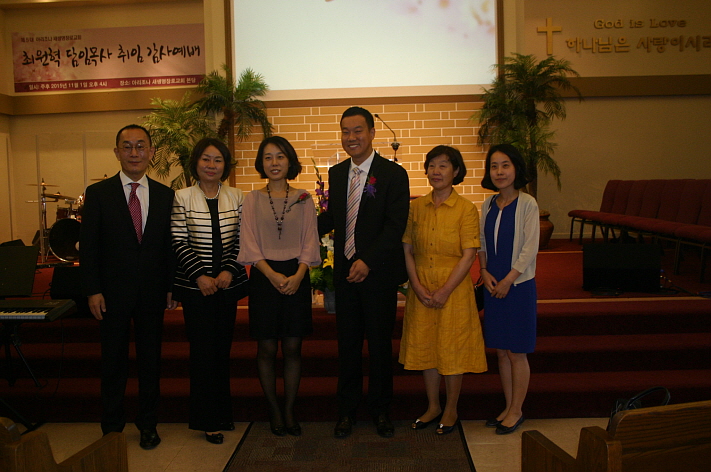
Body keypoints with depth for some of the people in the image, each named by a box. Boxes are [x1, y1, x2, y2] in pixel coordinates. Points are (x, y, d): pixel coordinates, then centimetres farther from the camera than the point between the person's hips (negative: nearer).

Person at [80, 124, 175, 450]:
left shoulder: (165, 195, 4)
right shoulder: (98, 193, -1)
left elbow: (170, 244, 5)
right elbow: (88, 245, -3)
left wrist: (171, 287, 2)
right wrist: (93, 291, -8)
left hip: (152, 292, 2)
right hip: (113, 292, -1)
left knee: (150, 359, 11)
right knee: (113, 361, 10)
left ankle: (148, 423, 26)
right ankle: (112, 425, 27)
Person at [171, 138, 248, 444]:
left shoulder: (236, 197, 4)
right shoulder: (182, 198, -3)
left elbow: (240, 239, 2)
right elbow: (179, 243, -5)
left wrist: (228, 271, -10)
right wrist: (200, 275, -12)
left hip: (228, 282, 3)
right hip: (196, 285, -2)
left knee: (223, 348, 10)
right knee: (202, 350, 0)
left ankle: (223, 412, 25)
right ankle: (208, 420, 13)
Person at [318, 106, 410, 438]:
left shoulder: (393, 174, -7)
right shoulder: (336, 174, 10)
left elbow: (395, 226, -14)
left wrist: (367, 261, -22)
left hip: (378, 272, -4)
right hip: (345, 271, 4)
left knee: (380, 343, 9)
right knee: (347, 344, 11)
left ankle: (380, 410, 27)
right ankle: (347, 410, 26)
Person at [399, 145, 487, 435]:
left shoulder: (466, 209, -8)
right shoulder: (416, 207, 3)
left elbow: (469, 255, -12)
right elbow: (407, 250, 3)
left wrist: (445, 290, -16)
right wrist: (417, 286, -8)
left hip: (453, 288, -4)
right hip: (421, 289, 4)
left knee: (452, 348, 6)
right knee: (425, 346, 12)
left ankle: (451, 410, 25)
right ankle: (433, 407, 30)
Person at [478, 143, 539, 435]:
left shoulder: (527, 204, -9)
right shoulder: (488, 205, 7)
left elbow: (530, 249, -12)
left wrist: (508, 280, -14)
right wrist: (484, 272, -2)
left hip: (518, 285, -5)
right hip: (493, 287, 5)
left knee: (516, 353, 3)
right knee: (501, 351, 12)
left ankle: (516, 411, 18)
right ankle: (508, 408, 25)